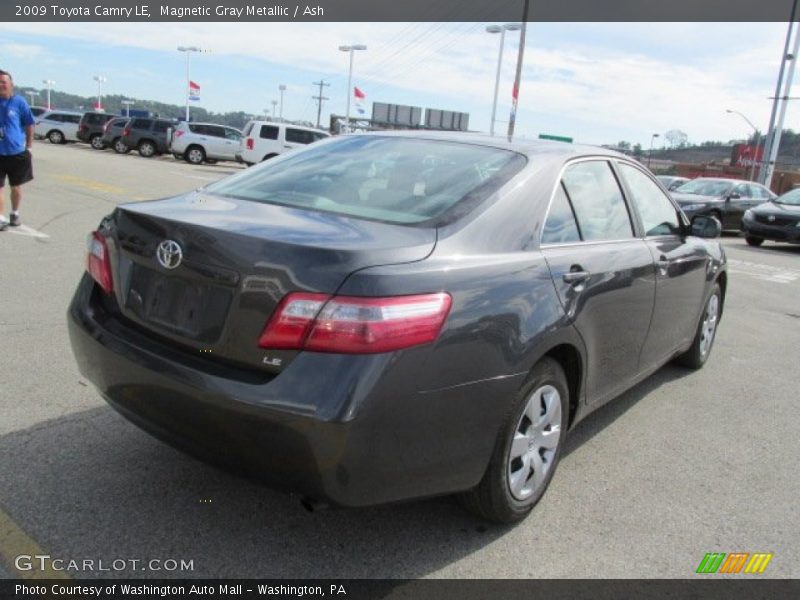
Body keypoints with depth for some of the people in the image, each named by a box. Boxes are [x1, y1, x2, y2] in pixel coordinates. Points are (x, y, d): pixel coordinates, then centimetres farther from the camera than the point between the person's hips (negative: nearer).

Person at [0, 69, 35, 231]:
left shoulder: (19, 102, -6)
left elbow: (29, 124, 1)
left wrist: (29, 145, 1)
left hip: (17, 152, -1)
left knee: (16, 186, 13)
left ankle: (15, 214, 30)